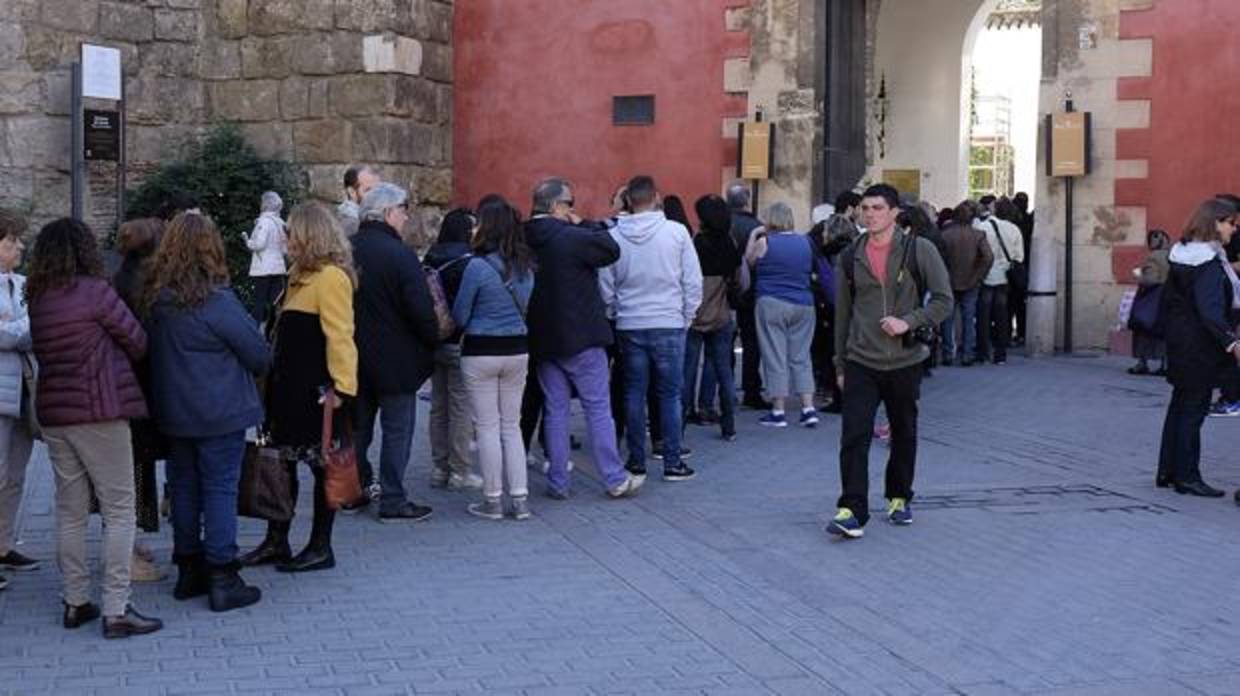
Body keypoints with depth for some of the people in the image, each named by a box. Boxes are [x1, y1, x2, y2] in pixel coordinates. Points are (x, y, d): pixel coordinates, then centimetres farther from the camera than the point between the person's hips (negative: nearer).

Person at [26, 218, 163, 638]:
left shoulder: (37, 300, 6)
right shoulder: (95, 291, -11)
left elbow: (40, 352, 10)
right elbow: (137, 342, -4)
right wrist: (114, 360, 16)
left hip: (52, 413, 6)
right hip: (99, 412, -6)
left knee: (70, 511, 14)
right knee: (119, 511, -1)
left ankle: (76, 602, 20)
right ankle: (116, 610, -3)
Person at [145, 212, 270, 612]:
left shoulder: (155, 298, 0)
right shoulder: (216, 301, -18)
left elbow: (151, 350, 11)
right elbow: (257, 351, -10)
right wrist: (259, 369, 11)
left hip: (173, 411, 6)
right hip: (219, 413, -6)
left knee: (184, 486, 15)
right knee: (220, 489, 0)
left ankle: (188, 571, 24)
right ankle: (222, 580, 2)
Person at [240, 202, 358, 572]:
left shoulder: (331, 278, -16)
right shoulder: (301, 277, 16)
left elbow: (340, 337, -22)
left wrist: (341, 386, -27)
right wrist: (274, 377, 17)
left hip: (316, 391, -10)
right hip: (289, 387, 10)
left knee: (322, 465, 1)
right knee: (283, 461, 14)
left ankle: (321, 548, 11)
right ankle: (276, 542, 22)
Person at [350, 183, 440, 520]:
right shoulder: (400, 255, -19)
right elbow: (421, 310, -21)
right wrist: (433, 341, -4)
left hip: (353, 357, 6)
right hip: (394, 360, -6)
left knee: (358, 425, 18)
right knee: (397, 430, 3)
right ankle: (393, 501, 5)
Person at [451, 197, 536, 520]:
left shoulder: (477, 266, -15)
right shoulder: (525, 266, 3)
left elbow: (459, 317, -7)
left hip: (481, 352, -5)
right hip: (517, 350, 5)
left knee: (487, 427, 4)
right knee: (511, 426, 13)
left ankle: (493, 500, 9)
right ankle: (520, 498, 11)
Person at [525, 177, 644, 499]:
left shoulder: (525, 241, 3)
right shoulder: (573, 238, -17)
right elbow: (611, 249, -6)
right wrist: (582, 224, -1)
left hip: (543, 340, 6)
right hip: (581, 339, -6)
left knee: (555, 410, 11)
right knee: (598, 409, 2)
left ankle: (558, 482, 12)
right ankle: (616, 479, 6)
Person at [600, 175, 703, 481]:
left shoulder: (614, 236, -2)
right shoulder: (676, 232, -7)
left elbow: (605, 285, 3)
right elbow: (693, 281, -4)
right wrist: (687, 316, 8)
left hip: (630, 326, 2)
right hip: (669, 324, -2)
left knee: (634, 394, 9)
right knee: (670, 394, 5)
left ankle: (636, 461, 13)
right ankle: (672, 462, 6)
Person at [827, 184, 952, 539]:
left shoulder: (918, 250, -3)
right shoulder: (851, 257, 5)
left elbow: (944, 300, -3)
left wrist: (908, 322, -19)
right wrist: (840, 364, 14)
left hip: (905, 361, -1)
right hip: (861, 363, 1)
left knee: (904, 435, 13)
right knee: (854, 436, -12)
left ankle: (899, 499, 32)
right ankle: (852, 511, -12)